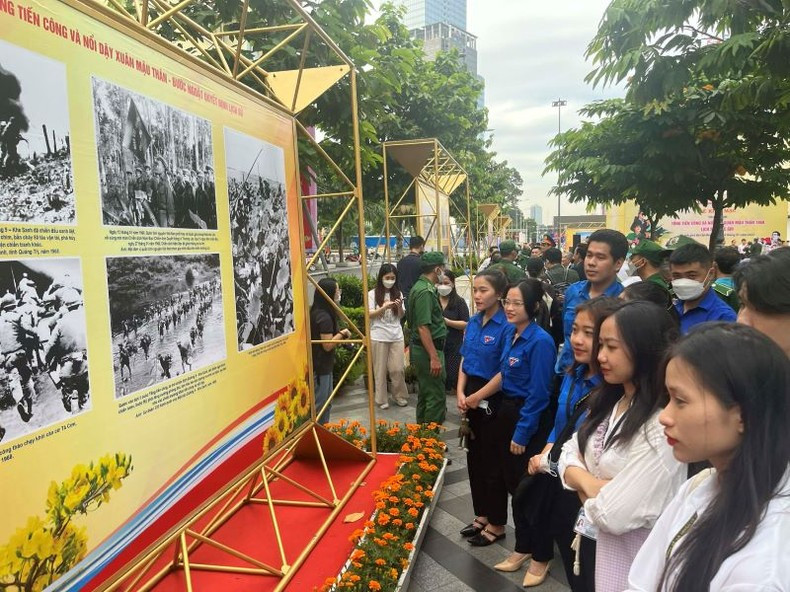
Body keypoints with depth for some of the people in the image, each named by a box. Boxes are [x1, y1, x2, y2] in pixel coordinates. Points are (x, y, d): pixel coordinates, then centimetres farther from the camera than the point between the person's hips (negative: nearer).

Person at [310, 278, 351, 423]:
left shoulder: (316, 312, 8)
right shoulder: (325, 317, -22)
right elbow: (327, 345, -23)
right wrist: (342, 333, -12)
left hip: (320, 365, 10)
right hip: (320, 367, -10)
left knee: (325, 404, 20)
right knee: (319, 406, 1)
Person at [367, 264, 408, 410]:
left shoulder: (398, 293, 7)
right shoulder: (373, 294, -3)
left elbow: (401, 316, 8)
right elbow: (370, 314, -6)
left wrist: (399, 306, -13)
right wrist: (385, 307, -20)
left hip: (396, 336, 2)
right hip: (379, 337, -2)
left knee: (398, 369, 2)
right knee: (380, 369, 6)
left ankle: (400, 396, 20)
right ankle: (382, 399, 16)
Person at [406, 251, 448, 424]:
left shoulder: (419, 287, 13)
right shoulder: (425, 291, -19)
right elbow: (423, 327, -25)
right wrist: (434, 358, -26)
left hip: (420, 348, 11)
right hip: (429, 350, -11)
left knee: (425, 393, 19)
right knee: (436, 396, -4)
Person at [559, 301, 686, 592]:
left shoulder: (662, 428, -26)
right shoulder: (608, 402, 1)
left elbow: (615, 515, -28)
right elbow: (569, 455, 1)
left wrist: (586, 491, -8)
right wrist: (590, 483, -18)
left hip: (634, 559, -7)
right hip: (594, 541, 7)